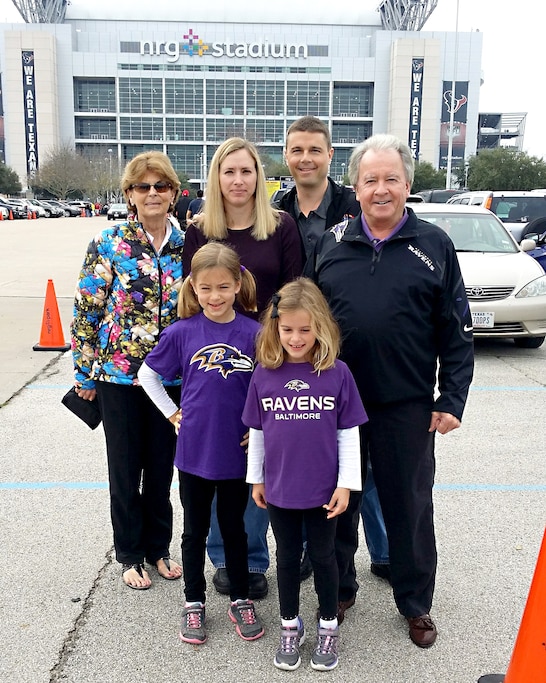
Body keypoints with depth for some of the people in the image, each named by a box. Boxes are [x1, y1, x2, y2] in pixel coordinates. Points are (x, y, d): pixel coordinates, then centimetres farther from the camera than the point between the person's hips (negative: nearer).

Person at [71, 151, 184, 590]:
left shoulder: (187, 246, 2)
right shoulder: (108, 245, -6)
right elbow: (86, 310, -4)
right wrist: (85, 373, -3)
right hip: (118, 374, -2)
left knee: (162, 465, 14)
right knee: (125, 467, 11)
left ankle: (159, 547, 34)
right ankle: (130, 554, 30)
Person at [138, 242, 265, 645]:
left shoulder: (254, 333, -9)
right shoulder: (182, 332, -8)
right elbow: (147, 375, 5)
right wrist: (173, 413, 0)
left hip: (237, 452, 0)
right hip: (194, 450, 0)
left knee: (234, 528, 17)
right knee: (196, 530, 16)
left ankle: (241, 600, 35)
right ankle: (194, 603, 34)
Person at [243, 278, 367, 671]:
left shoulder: (337, 373, -11)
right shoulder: (264, 373, -6)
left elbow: (348, 433, -6)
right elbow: (257, 431, 3)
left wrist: (346, 484, -6)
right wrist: (256, 478, 8)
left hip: (324, 490, -1)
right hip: (279, 489, 2)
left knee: (323, 557, 16)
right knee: (287, 557, 18)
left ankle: (328, 627, 36)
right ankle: (290, 626, 37)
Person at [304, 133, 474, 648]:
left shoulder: (434, 246, 0)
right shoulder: (329, 244, 4)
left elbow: (457, 332, 0)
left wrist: (452, 399, -5)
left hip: (406, 407, -1)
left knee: (409, 506, 12)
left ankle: (416, 605, 33)